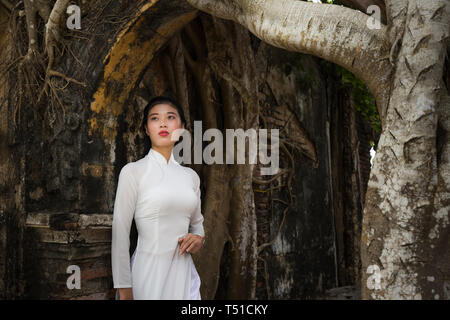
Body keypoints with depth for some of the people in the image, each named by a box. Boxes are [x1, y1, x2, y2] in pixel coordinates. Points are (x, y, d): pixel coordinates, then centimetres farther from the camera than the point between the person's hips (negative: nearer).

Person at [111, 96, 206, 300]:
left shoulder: (191, 176, 9)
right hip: (148, 273, -4)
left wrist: (199, 238, -2)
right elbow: (120, 231, -8)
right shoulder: (133, 172, -5)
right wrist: (123, 287, -13)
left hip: (183, 273, 5)